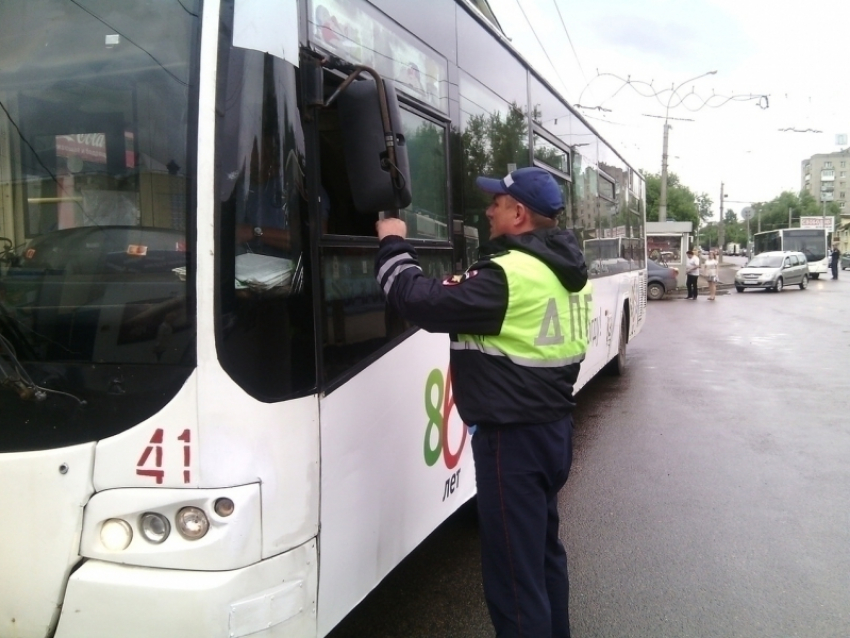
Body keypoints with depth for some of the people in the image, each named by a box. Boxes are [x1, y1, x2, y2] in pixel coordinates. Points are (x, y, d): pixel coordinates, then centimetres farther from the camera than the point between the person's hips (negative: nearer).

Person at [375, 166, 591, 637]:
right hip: (552, 426, 10)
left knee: (514, 571, 1)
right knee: (543, 549, 25)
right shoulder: (565, 269, 8)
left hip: (513, 437, -10)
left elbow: (423, 302, -22)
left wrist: (392, 245, -7)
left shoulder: (509, 275, -22)